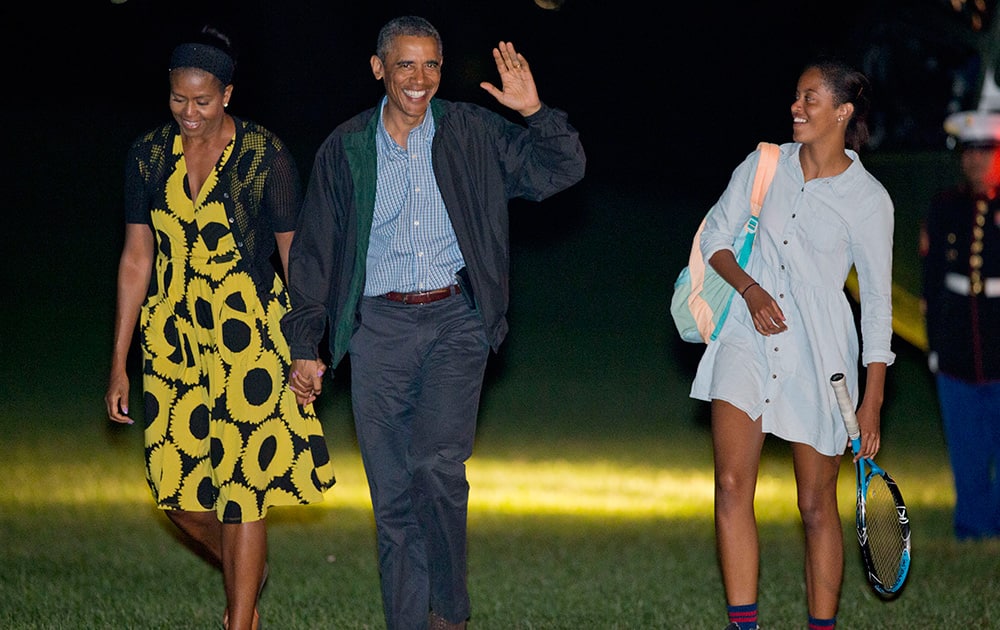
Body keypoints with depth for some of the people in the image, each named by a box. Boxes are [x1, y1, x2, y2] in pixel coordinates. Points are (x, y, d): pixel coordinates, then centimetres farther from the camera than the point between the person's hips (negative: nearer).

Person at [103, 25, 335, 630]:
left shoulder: (266, 156, -10)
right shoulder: (149, 155, 1)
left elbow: (297, 256, -4)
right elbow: (137, 258, 6)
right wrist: (120, 363, 6)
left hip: (249, 334, -4)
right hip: (173, 336, 4)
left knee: (242, 485, -3)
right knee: (177, 487, 7)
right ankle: (247, 575, 36)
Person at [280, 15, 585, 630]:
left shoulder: (472, 133, 4)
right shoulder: (346, 148, 6)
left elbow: (563, 170, 5)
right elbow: (315, 251, 10)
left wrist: (535, 112, -11)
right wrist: (305, 345, 6)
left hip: (456, 319, -2)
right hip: (380, 325, 2)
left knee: (439, 463, -20)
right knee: (393, 494, 1)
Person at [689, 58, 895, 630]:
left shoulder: (868, 198, -3)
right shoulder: (763, 165, 6)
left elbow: (878, 300, 0)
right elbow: (715, 235, 13)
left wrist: (873, 402, -3)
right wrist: (750, 288, -8)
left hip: (819, 356, -2)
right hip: (749, 337, 2)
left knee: (817, 506, 2)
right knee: (732, 486, -11)